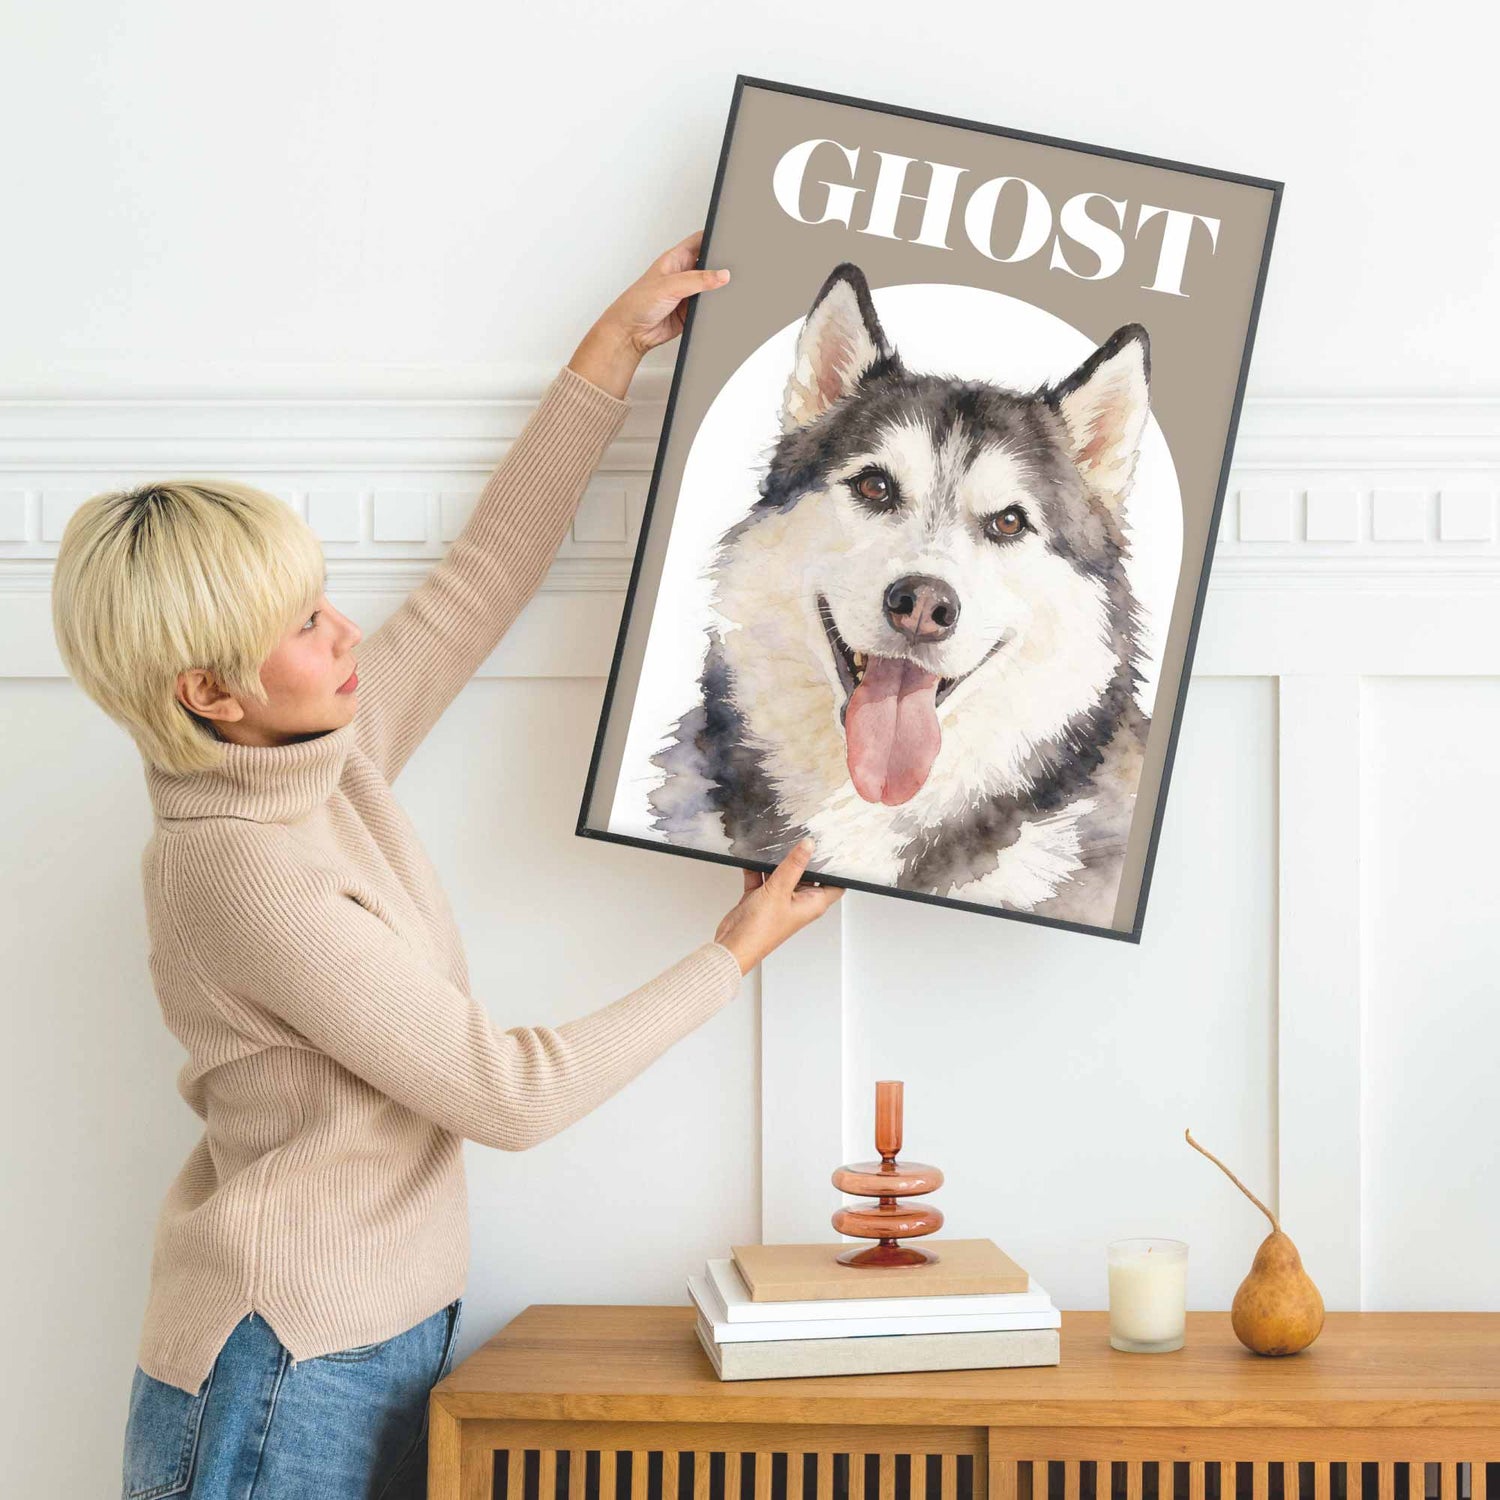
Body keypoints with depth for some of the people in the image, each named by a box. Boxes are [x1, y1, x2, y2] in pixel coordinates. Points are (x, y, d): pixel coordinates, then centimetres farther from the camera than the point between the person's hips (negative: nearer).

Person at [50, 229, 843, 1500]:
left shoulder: (327, 756, -1)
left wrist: (618, 346, 8)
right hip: (286, 1381, -8)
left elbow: (490, 565, 8)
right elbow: (512, 1094, -20)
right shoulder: (245, 878, -24)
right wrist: (737, 954, -10)